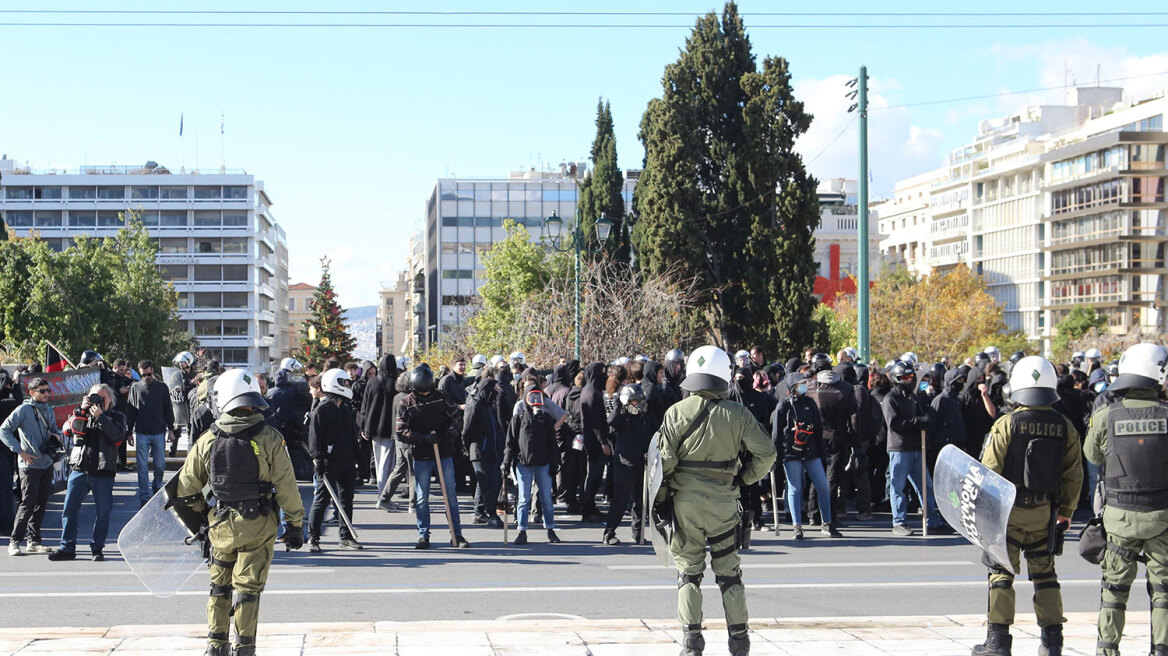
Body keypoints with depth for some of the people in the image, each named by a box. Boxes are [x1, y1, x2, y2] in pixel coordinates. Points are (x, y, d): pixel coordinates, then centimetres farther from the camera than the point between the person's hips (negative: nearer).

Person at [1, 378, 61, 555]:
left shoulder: (48, 410, 13)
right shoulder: (23, 410, -8)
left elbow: (55, 429, 27)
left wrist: (57, 436, 3)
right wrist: (20, 451, -16)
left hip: (46, 464, 7)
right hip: (30, 465, -7)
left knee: (41, 504, 9)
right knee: (28, 504, -9)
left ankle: (34, 541, 17)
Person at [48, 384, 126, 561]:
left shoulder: (116, 417, 8)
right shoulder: (82, 413, 14)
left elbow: (118, 436, -11)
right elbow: (67, 429, -2)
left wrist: (100, 416, -14)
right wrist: (81, 410, -9)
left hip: (103, 472, -2)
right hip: (79, 469, 2)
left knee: (102, 512, 1)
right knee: (69, 509, 1)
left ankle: (97, 548, 12)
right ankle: (67, 548, 8)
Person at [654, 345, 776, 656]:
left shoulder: (676, 412, -4)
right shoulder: (738, 414, -2)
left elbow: (665, 460, -6)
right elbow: (766, 454, -4)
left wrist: (661, 499, 7)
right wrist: (743, 479, 10)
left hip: (684, 500, -1)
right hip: (723, 500, 1)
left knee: (688, 570, 8)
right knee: (728, 570, 12)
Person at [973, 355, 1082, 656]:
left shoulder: (1007, 424, -12)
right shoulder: (1064, 427, 0)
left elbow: (989, 470, -12)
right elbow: (1074, 475, 4)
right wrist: (1066, 512, 15)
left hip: (1008, 510, -4)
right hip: (1045, 511, 4)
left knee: (1001, 573, 3)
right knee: (1044, 574, 13)